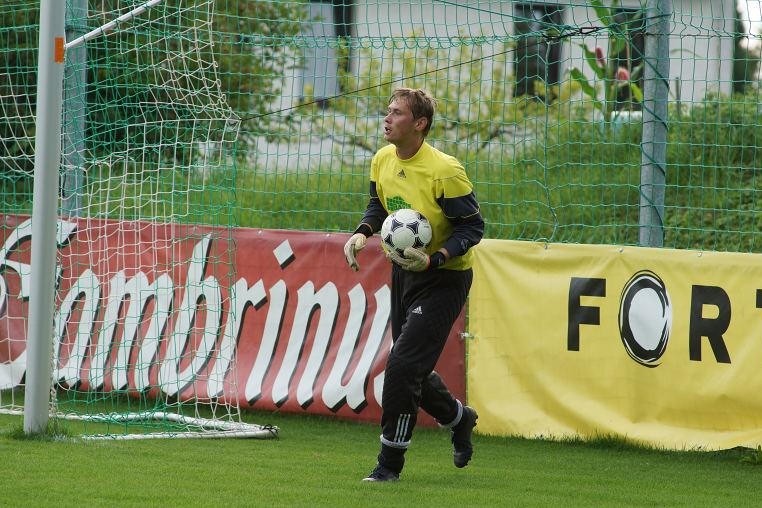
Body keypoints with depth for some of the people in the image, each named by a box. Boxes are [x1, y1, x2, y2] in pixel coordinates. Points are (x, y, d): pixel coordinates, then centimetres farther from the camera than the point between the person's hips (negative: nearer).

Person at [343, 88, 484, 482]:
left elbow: (472, 226, -16)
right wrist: (362, 233, -5)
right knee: (411, 370, 15)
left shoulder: (444, 171, -23)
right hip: (404, 271, 8)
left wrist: (434, 259, -29)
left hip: (443, 277, -8)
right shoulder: (382, 161, -2)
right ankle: (458, 417, 45)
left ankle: (390, 462, -4)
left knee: (402, 365, -15)